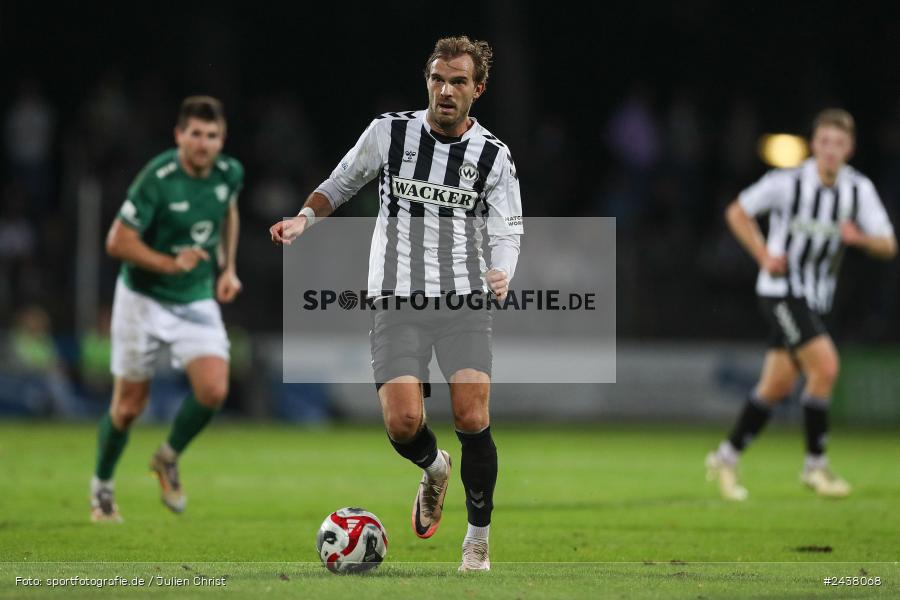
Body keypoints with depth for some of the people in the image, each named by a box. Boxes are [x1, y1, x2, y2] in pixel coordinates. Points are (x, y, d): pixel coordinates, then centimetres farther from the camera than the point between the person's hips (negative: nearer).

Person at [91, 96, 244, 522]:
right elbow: (117, 242, -20)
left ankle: (168, 459, 12)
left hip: (197, 301, 4)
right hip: (143, 299, -4)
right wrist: (171, 264, -29)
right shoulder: (157, 179, -22)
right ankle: (102, 485, 29)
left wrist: (229, 269, 11)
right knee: (129, 406, 4)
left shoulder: (229, 173, -5)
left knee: (213, 390, -16)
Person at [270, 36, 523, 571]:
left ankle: (478, 542, 4)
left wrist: (502, 274, -18)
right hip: (397, 304, 0)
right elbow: (341, 184, 15)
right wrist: (304, 219, -3)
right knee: (403, 423, -16)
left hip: (464, 304, 0)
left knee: (473, 421, -15)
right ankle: (434, 469, 23)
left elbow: (507, 231, 3)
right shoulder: (390, 132, 2)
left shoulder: (494, 156, 2)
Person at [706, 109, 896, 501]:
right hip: (781, 290, -6)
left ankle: (726, 458, 24)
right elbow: (737, 212, -1)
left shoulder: (859, 189, -2)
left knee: (777, 386, 10)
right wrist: (764, 256, -11)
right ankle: (815, 465, -8)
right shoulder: (788, 183, -14)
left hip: (816, 298, 6)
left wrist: (860, 237, -26)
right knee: (825, 367, -19)